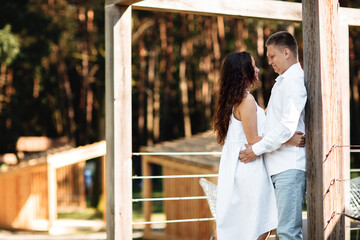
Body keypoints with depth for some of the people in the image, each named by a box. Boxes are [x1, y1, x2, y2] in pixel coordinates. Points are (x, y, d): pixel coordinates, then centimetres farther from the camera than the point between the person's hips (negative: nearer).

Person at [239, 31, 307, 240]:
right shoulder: (283, 81, 23)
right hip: (280, 166, 10)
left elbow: (288, 126, -19)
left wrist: (258, 149, -13)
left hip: (290, 166, -10)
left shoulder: (293, 80, -10)